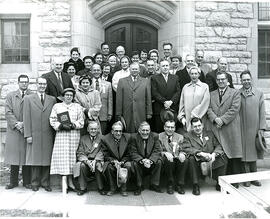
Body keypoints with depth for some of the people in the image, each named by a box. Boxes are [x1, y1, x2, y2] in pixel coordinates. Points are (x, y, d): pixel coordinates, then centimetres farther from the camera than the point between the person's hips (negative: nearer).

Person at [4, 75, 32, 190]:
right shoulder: (10, 96, 12)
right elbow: (8, 112, 3)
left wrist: (24, 124, -12)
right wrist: (16, 124, -9)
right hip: (13, 131, 2)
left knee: (27, 156, 2)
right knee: (14, 156, 4)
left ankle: (27, 182, 12)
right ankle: (13, 181, 15)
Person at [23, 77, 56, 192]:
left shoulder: (52, 99, 11)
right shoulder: (28, 98, 7)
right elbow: (26, 118, 1)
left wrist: (55, 134, 2)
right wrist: (28, 135, -5)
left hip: (48, 135, 1)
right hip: (34, 134, -1)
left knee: (47, 159, 4)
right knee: (35, 159, 4)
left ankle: (45, 182, 16)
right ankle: (35, 183, 17)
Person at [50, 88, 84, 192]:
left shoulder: (78, 107, 13)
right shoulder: (57, 106, 11)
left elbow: (81, 122, 7)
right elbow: (52, 121, 4)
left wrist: (73, 125, -11)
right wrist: (61, 125, -12)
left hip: (74, 134, 1)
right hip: (61, 134, -1)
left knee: (72, 156, -1)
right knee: (62, 156, -7)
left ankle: (70, 180, 7)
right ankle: (64, 181, -3)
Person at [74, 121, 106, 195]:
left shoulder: (102, 138, 5)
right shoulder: (83, 139, 12)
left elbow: (102, 152, -6)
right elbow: (80, 153, 2)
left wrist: (95, 161, -23)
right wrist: (87, 161, -17)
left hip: (97, 160, -2)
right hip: (85, 160, 2)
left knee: (99, 165, -32)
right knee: (81, 165, -29)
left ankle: (101, 188, -14)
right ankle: (83, 188, -10)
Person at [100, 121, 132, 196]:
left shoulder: (127, 137, -3)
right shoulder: (105, 139, -6)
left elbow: (128, 155, 0)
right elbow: (106, 156, -3)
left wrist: (122, 162, -18)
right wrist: (114, 161, -22)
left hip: (124, 161, 1)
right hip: (111, 161, -1)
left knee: (128, 166, -30)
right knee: (109, 167, -32)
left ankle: (123, 188, -11)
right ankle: (112, 188, -9)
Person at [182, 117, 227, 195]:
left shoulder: (210, 133, 14)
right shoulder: (188, 136, 4)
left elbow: (218, 146, 4)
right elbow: (186, 148, -12)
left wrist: (214, 154, -17)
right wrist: (201, 153, -24)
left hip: (211, 161, 3)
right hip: (198, 161, -2)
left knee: (223, 157, -20)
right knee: (191, 159, -32)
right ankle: (196, 185, -20)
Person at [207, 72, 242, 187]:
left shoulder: (235, 93, 8)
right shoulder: (211, 94, 18)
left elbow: (234, 109, -4)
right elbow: (209, 108, 7)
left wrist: (222, 119, -12)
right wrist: (215, 118, -10)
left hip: (231, 128, -2)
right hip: (216, 129, 3)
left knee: (233, 156, -1)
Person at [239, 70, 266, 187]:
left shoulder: (259, 94, 6)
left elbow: (262, 112, 4)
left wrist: (262, 128, -2)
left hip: (254, 129, 1)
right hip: (241, 129, -1)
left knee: (253, 153, 9)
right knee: (244, 154, 3)